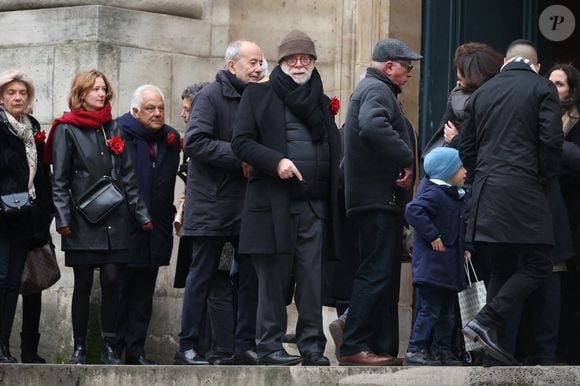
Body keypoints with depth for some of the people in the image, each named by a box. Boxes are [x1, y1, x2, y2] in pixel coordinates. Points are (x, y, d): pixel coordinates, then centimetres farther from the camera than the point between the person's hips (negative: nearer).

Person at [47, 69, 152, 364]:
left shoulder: (113, 128, 13)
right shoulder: (67, 129, 1)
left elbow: (127, 175, 12)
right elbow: (59, 180, -2)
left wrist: (141, 214, 7)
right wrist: (63, 219, -10)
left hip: (114, 220, 3)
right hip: (83, 220, -3)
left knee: (112, 281, -2)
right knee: (83, 283, 1)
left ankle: (109, 348, 3)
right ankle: (79, 348, 7)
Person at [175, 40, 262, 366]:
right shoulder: (211, 97, -8)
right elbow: (195, 142, -19)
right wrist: (239, 156, -21)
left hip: (248, 205, 6)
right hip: (213, 204, -6)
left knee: (253, 275, 4)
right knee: (202, 275, 0)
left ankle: (246, 344, 10)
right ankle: (188, 347, 5)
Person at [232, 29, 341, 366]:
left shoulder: (322, 102, 19)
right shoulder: (259, 95, 6)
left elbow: (334, 151, 18)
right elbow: (241, 142, -1)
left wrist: (333, 196, 4)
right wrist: (275, 161, -16)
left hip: (315, 207, 3)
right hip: (274, 203, -3)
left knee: (312, 280, 0)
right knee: (275, 279, 1)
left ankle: (313, 347, 3)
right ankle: (270, 346, 8)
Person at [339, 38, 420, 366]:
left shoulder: (376, 90, 24)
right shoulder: (376, 91, -10)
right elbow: (373, 127, -30)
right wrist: (406, 159, -23)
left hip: (382, 200, 11)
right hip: (378, 199, -11)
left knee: (386, 276, 11)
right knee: (377, 273, -12)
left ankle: (384, 348, 14)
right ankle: (353, 347, -13)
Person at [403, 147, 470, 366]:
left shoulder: (458, 197, 16)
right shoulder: (434, 193, -14)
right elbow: (413, 211, -29)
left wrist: (464, 248, 13)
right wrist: (433, 236, -25)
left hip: (451, 265, 10)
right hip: (431, 264, -10)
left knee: (447, 312, 13)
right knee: (430, 309, -9)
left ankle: (442, 350, 19)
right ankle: (415, 350, -6)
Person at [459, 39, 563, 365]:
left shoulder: (483, 93, 15)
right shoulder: (542, 88, 1)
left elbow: (467, 149, 14)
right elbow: (551, 141, -9)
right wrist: (544, 182, 1)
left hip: (486, 194, 6)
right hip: (524, 192, -6)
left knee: (502, 269, 12)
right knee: (537, 265, -2)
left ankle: (492, 339, 5)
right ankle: (487, 322, -16)